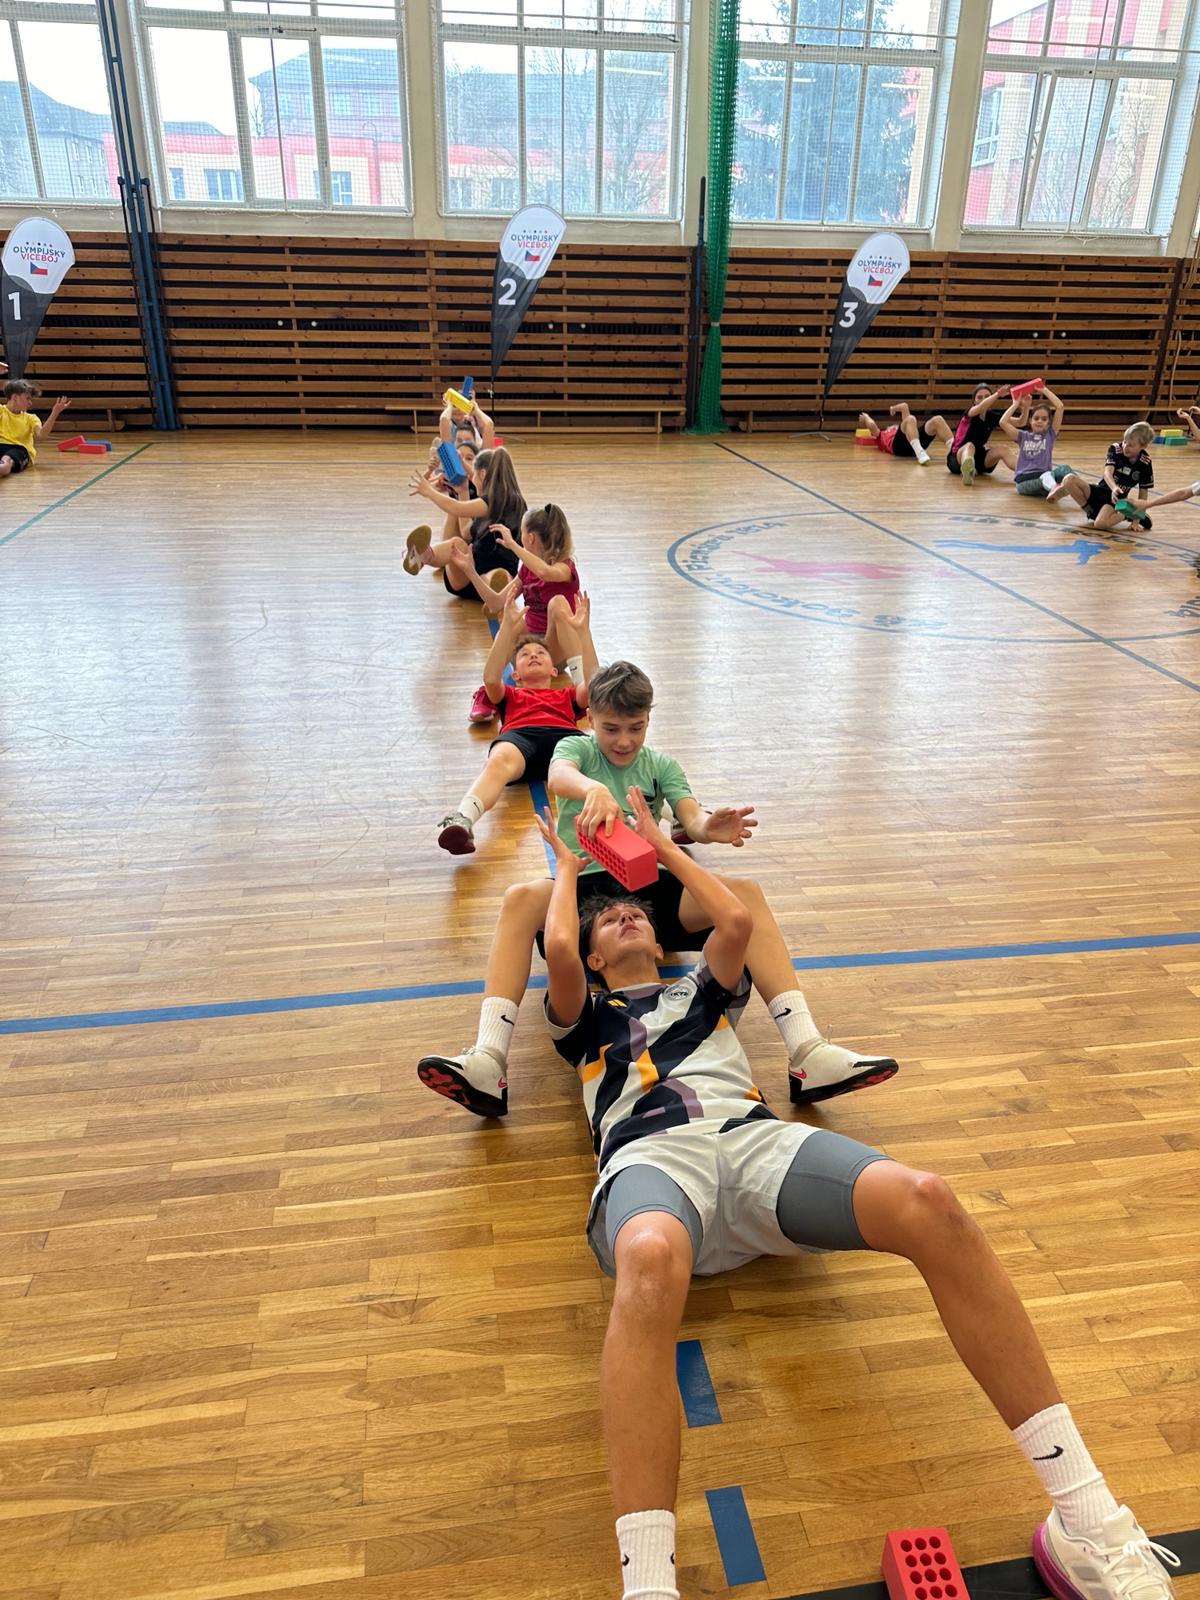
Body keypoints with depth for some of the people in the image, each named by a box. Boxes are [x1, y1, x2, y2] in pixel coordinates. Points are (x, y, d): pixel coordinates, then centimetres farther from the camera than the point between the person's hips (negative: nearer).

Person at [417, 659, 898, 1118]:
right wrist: (593, 788, -43)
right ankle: (488, 1064, -45)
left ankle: (807, 1053, -31)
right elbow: (558, 777, -17)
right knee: (521, 898, -35)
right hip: (583, 886, -2)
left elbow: (690, 818, -2)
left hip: (651, 887, 2)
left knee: (745, 891, -24)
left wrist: (709, 827, -30)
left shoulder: (660, 765, 17)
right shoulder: (577, 747, 10)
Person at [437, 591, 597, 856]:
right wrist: (508, 626, 6)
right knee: (500, 760, -40)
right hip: (520, 734, -1)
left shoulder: (568, 697, 40)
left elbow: (591, 685, 17)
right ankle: (462, 821, -66)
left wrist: (583, 630, 10)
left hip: (564, 734, 1)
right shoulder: (509, 696, 38)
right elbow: (490, 679, 13)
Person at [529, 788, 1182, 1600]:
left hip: (754, 1136, 2)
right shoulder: (585, 1015, 29)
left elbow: (739, 919, 17)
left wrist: (664, 845, 34)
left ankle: (1089, 1525, -25)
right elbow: (556, 948, 9)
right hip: (651, 1156, -2)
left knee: (926, 1201, -31)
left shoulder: (703, 989, 35)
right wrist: (567, 869, 31)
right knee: (649, 1261, -44)